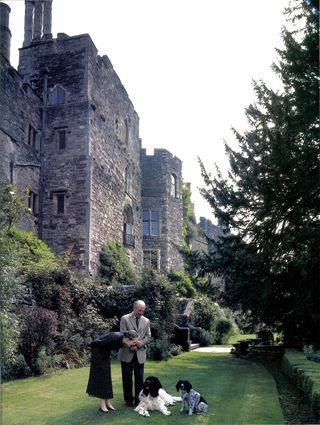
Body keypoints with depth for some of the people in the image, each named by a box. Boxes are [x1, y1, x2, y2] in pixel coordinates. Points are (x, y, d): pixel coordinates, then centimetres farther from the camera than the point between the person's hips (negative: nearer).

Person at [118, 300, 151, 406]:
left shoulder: (146, 321, 8)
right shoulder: (125, 319, -2)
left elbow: (148, 336, 7)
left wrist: (140, 343, -12)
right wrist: (131, 346, -16)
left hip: (140, 354, 2)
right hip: (127, 353, -2)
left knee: (139, 378, 3)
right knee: (127, 378, 6)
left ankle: (138, 399, 13)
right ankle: (129, 399, 18)